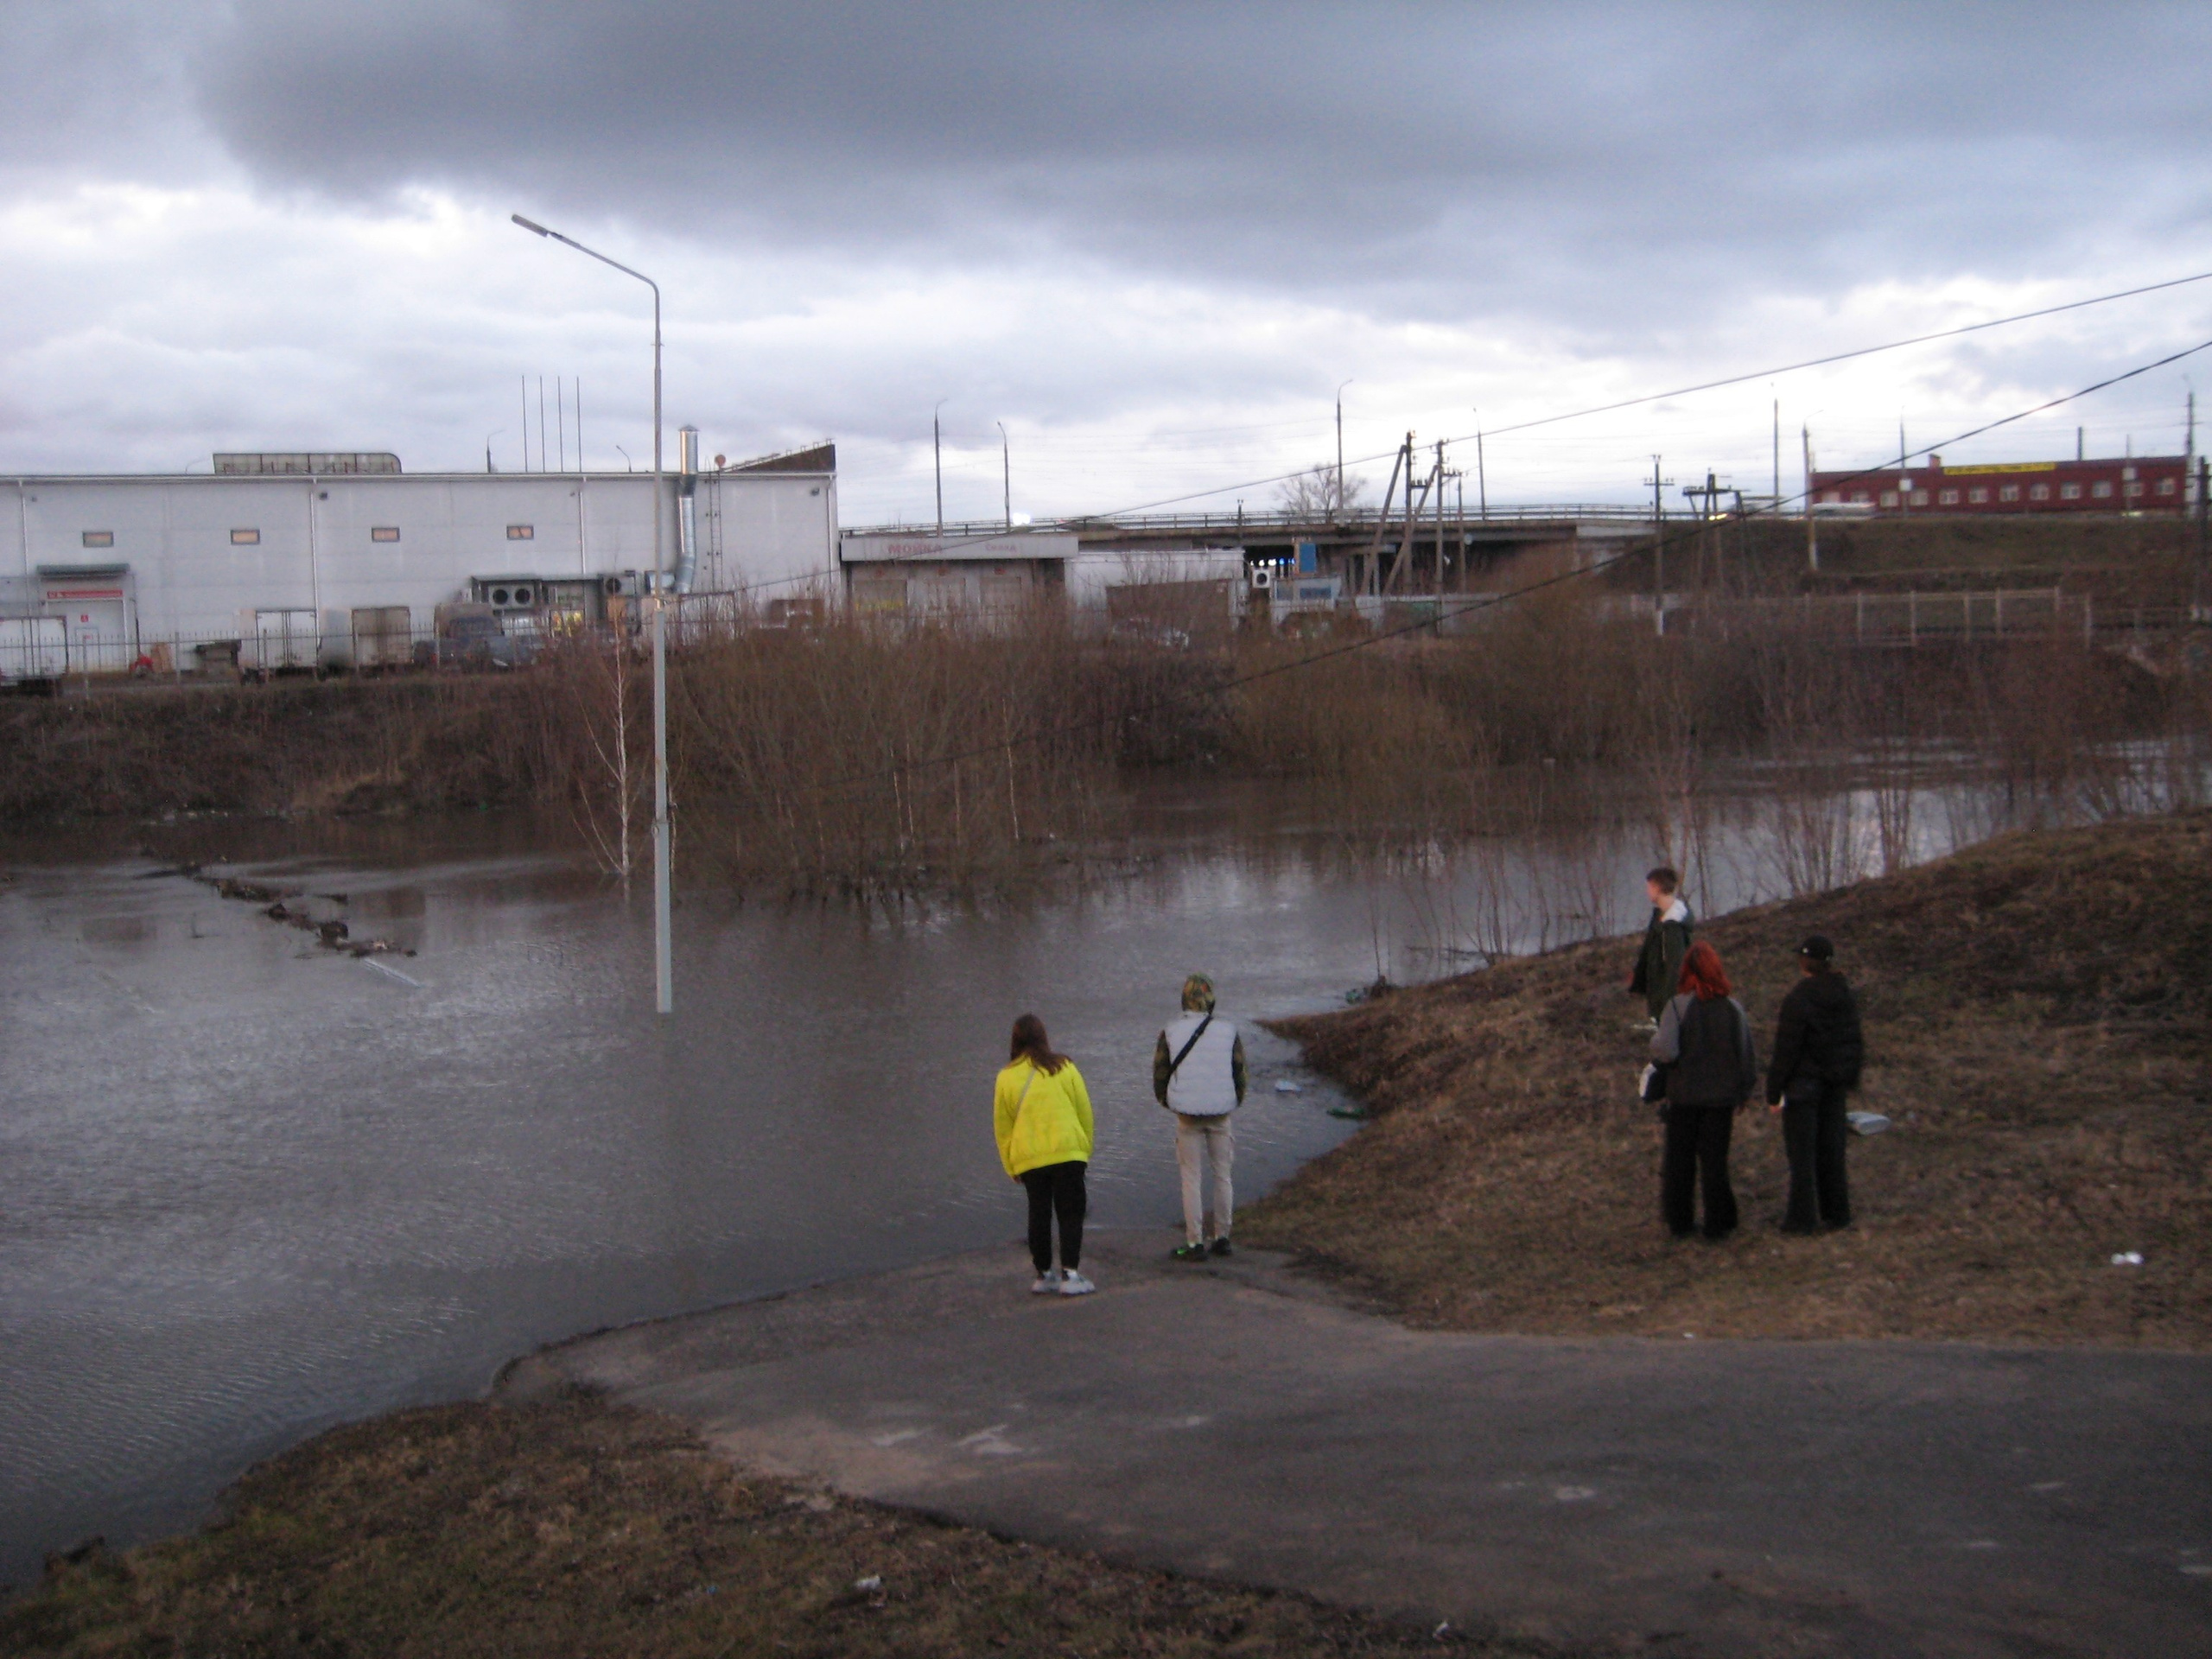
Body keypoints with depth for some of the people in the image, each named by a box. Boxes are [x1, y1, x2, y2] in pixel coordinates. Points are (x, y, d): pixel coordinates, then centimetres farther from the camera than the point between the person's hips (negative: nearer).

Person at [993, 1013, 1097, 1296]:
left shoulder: (1006, 1078, 3)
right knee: (1071, 1213, 3)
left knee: (1039, 1214, 12)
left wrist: (1011, 1167, 16)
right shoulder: (1065, 1068, 2)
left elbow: (1002, 1126, 8)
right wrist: (1086, 1148, 18)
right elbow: (1084, 1111, 6)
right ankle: (1070, 1274, -6)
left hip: (1028, 1158, 1)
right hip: (1068, 1151, -1)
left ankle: (1043, 1275, 17)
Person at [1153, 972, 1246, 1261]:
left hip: (1187, 1118, -1)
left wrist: (1169, 1103, 17)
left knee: (1192, 1179, 2)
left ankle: (1195, 1244, 1)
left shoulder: (1170, 1034, -5)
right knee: (1222, 1177, 12)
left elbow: (1160, 1077, 0)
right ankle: (1221, 1237, 17)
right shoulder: (1229, 1032, -1)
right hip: (1221, 1117, 1)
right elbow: (1240, 1075, 3)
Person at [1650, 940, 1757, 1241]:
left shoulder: (1677, 1006, -14)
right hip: (1721, 1096, 2)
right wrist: (1743, 1091, 14)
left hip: (1683, 1096, -2)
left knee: (1679, 1160, 12)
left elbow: (1666, 1051, -24)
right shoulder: (1734, 1008, -4)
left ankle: (1680, 1221, 20)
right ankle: (1717, 1224, 12)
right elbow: (1748, 1056, 2)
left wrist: (1654, 1042, -3)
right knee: (1715, 1160, 9)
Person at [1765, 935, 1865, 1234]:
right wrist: (1851, 1079, 21)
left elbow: (1786, 1050, -17)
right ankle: (1837, 1211, 21)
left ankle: (1802, 1217, 2)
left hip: (1804, 1083, -6)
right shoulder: (1846, 996, 3)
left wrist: (1774, 1092, -11)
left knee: (1802, 1153, 0)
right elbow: (1855, 1040, 12)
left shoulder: (1798, 999, -18)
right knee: (1832, 1148, 15)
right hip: (1835, 1085, 6)